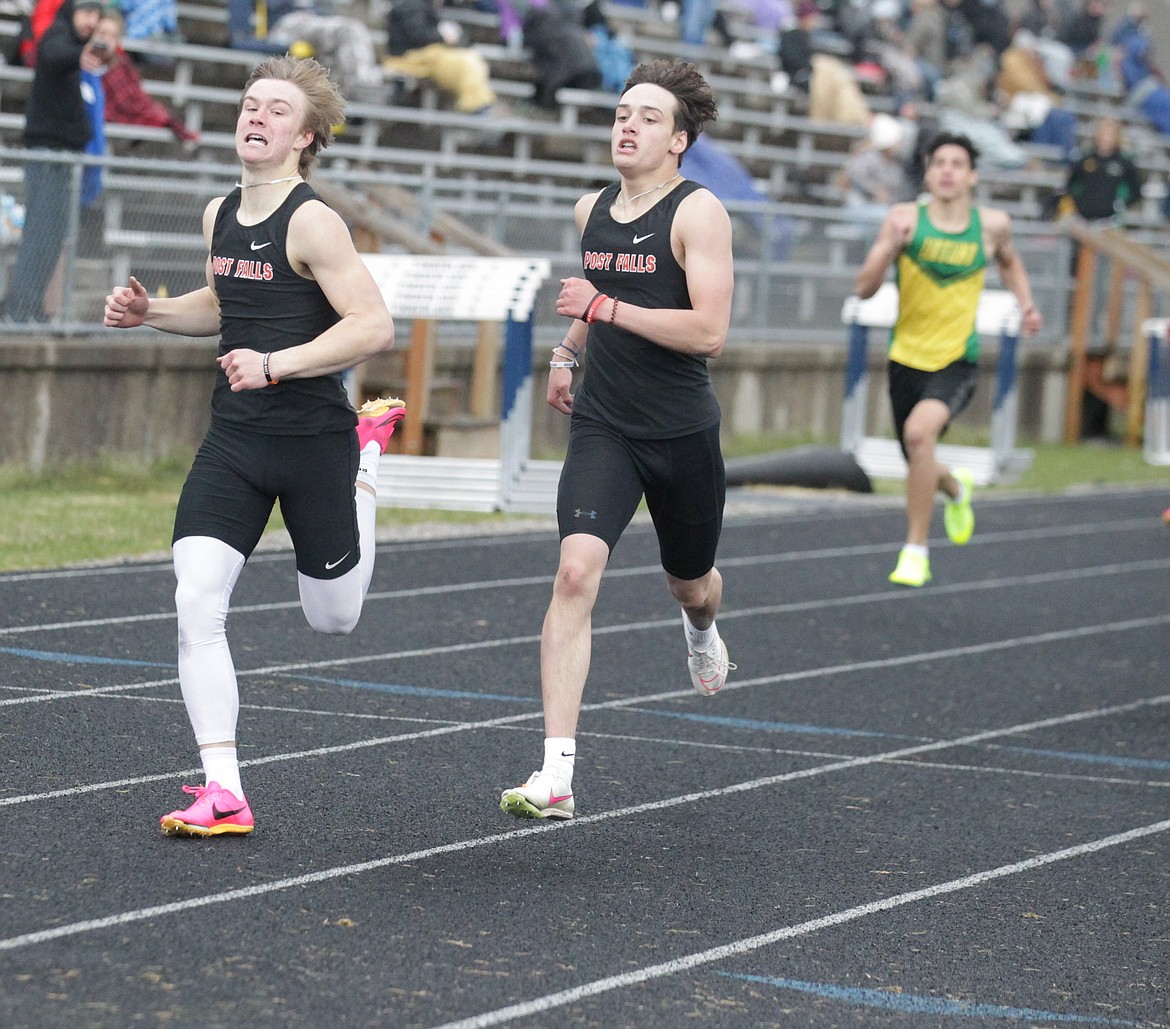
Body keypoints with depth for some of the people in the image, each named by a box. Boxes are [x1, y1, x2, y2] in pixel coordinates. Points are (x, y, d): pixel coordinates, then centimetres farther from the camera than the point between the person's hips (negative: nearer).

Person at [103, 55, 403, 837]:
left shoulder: (312, 222, -15)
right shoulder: (220, 215, 7)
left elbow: (375, 326, -23)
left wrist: (277, 364, -29)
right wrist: (151, 311, 10)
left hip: (313, 442, -5)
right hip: (233, 442, 5)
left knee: (333, 618, 13)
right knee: (196, 603, -14)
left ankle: (370, 453, 39)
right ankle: (222, 794, -10)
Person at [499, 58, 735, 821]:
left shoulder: (698, 213, -13)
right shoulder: (592, 210, 6)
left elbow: (711, 331, -23)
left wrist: (604, 307, -25)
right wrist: (567, 353, 26)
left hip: (682, 434, -3)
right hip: (602, 428, 3)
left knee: (690, 585, 19)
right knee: (577, 572, -19)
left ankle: (702, 629, 63)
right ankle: (557, 776, -24)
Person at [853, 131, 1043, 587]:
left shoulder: (992, 224, 0)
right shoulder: (906, 218, -6)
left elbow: (1009, 261, 24)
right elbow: (864, 288, -9)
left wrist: (1027, 305, 9)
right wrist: (891, 243, -24)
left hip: (958, 361, -2)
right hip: (907, 357, 2)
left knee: (920, 431, -31)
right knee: (920, 468, 14)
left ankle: (916, 549, -19)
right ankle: (955, 486, 54)